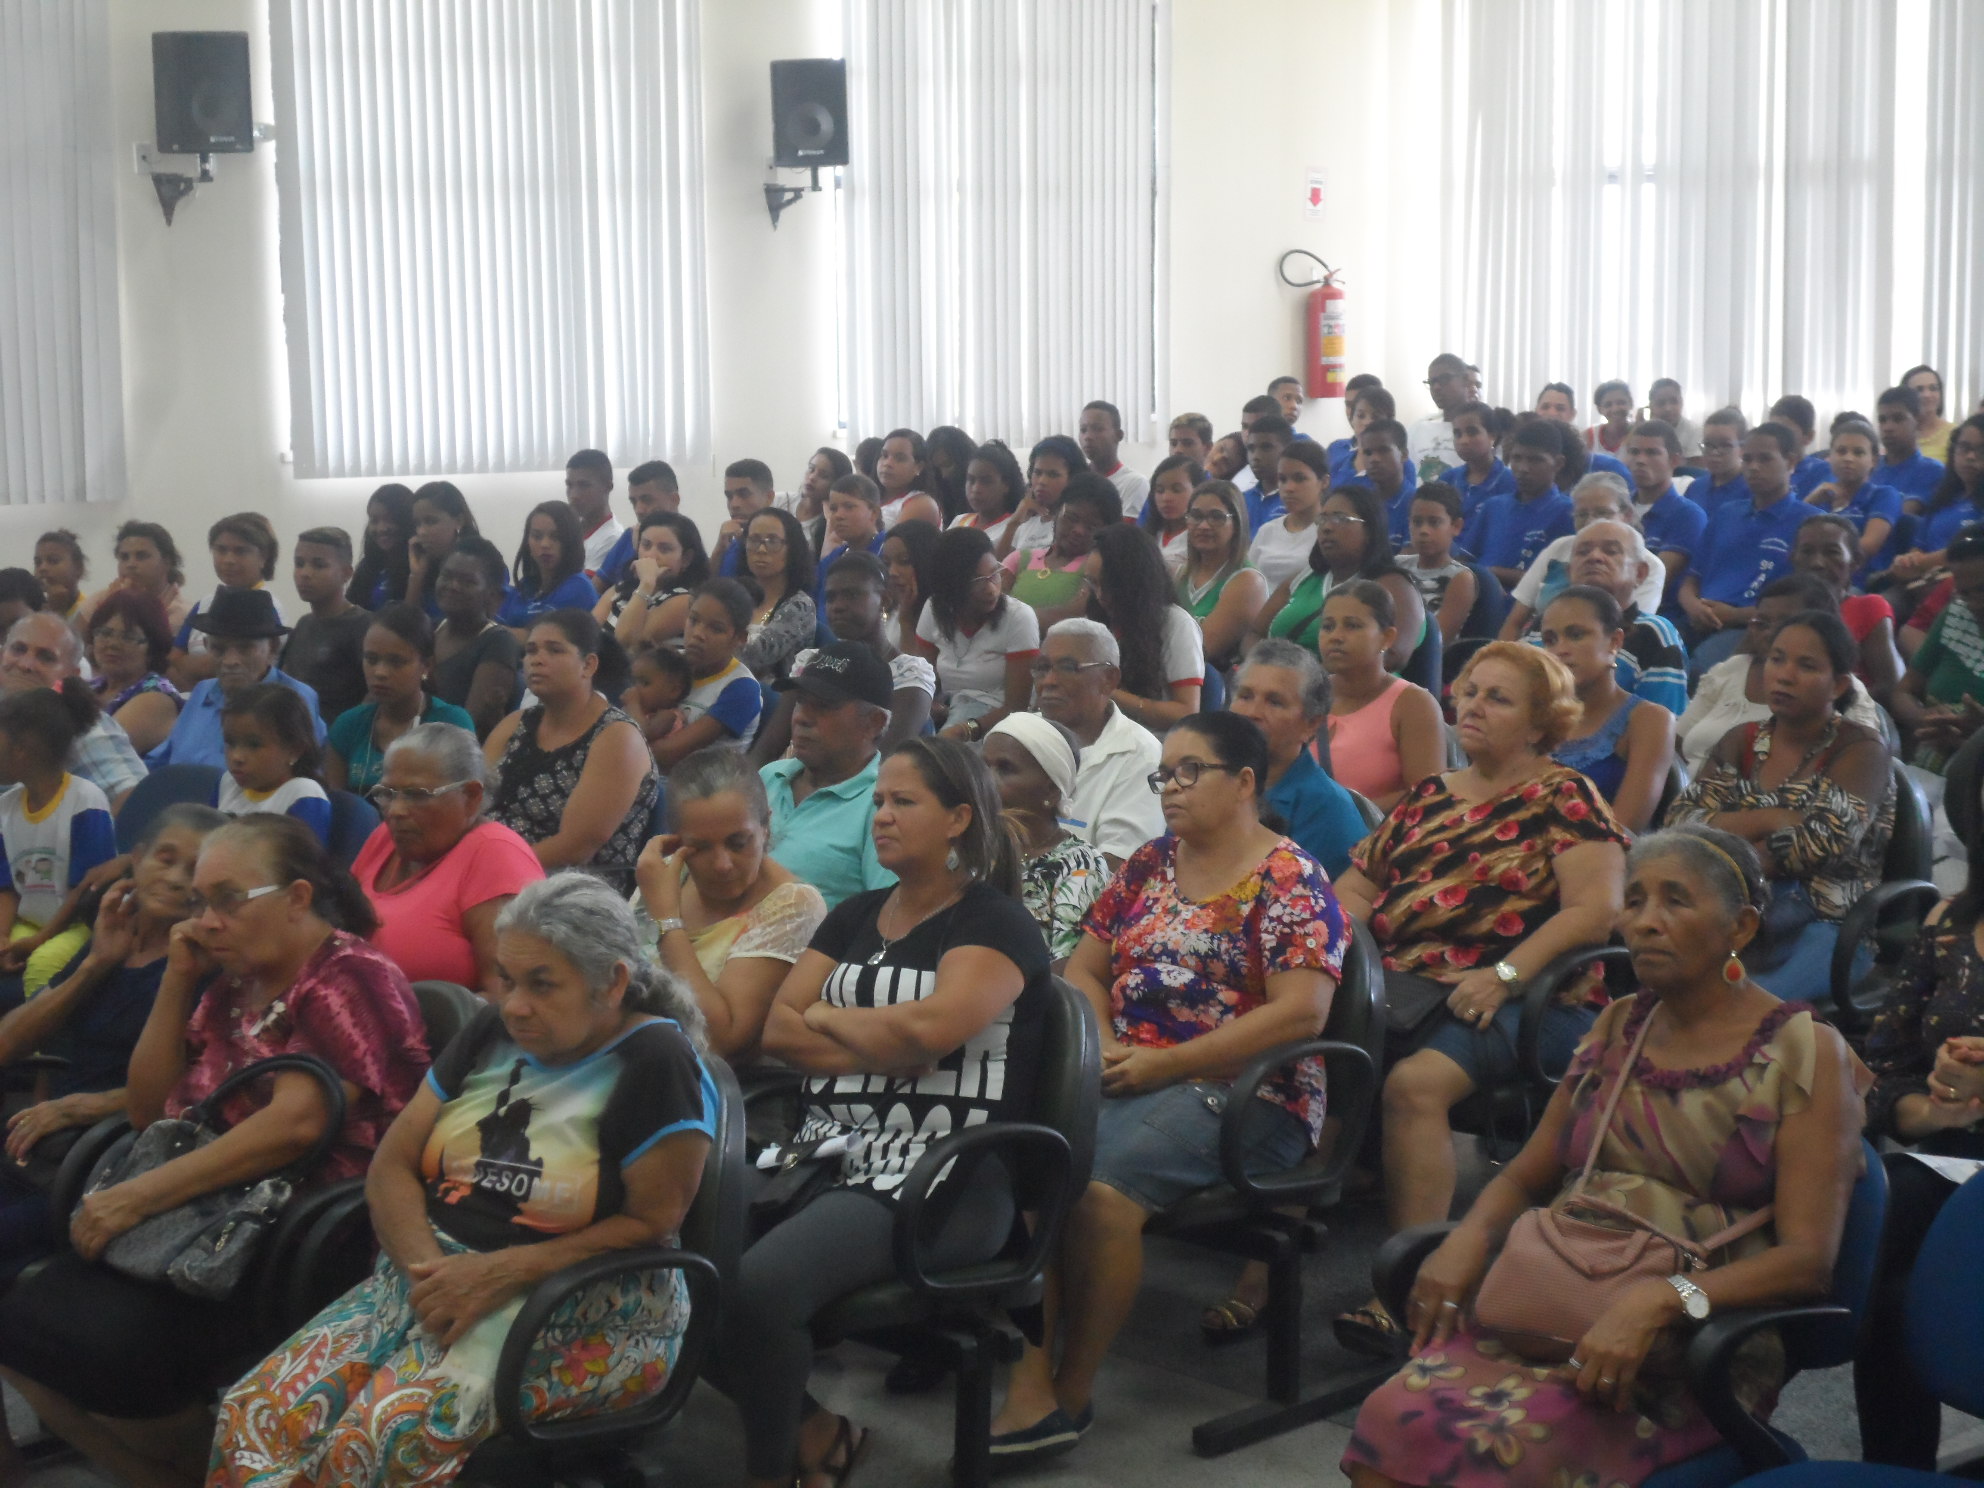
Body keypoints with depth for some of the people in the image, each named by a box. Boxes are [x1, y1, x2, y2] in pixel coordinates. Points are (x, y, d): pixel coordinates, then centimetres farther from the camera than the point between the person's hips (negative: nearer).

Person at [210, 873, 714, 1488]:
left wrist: (504, 1272, -19)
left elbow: (652, 1221, -12)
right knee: (259, 1412, -18)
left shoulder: (656, 1063, -10)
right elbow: (392, 1167, 9)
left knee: (385, 1436, -31)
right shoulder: (491, 1034, 10)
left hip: (579, 1309, -6)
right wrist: (426, 1268, -11)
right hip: (437, 1275, 6)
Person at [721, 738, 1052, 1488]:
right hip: (826, 1152, 8)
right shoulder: (853, 917, 20)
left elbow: (931, 1029, -20)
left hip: (937, 1179, -7)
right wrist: (888, 1046, -8)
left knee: (758, 1284, -31)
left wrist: (825, 1016, -1)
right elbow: (777, 1030, 8)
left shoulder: (997, 923, -2)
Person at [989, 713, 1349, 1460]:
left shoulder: (1290, 882, -4)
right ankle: (1028, 1385, -27)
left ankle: (1071, 1392, -14)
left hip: (1239, 1095, -6)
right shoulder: (1149, 864, 16)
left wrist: (1163, 1064, -16)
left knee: (1101, 1182, -32)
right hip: (1126, 1080, 6)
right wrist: (1098, 1045, -6)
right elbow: (1084, 971, 17)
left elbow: (1300, 1012, -15)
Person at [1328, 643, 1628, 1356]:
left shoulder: (1565, 797, 5)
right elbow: (1357, 884, 24)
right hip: (1398, 984, 5)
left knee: (1416, 1081, -34)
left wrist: (1504, 975, -18)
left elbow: (1595, 911, -8)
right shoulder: (1430, 795, 24)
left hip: (1520, 1000, -5)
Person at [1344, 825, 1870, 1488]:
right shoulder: (1619, 1027, 19)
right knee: (1394, 1420, -27)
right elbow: (1523, 1179, 22)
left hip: (1685, 1349, -4)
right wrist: (1468, 1239, -2)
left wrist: (1659, 1299, -23)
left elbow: (1806, 1257, -7)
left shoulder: (1803, 1053, 1)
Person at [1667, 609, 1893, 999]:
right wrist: (1769, 820, -9)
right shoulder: (1742, 742, 18)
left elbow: (1820, 846, -12)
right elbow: (1679, 822, 4)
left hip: (1820, 926, -4)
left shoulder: (1862, 750, 3)